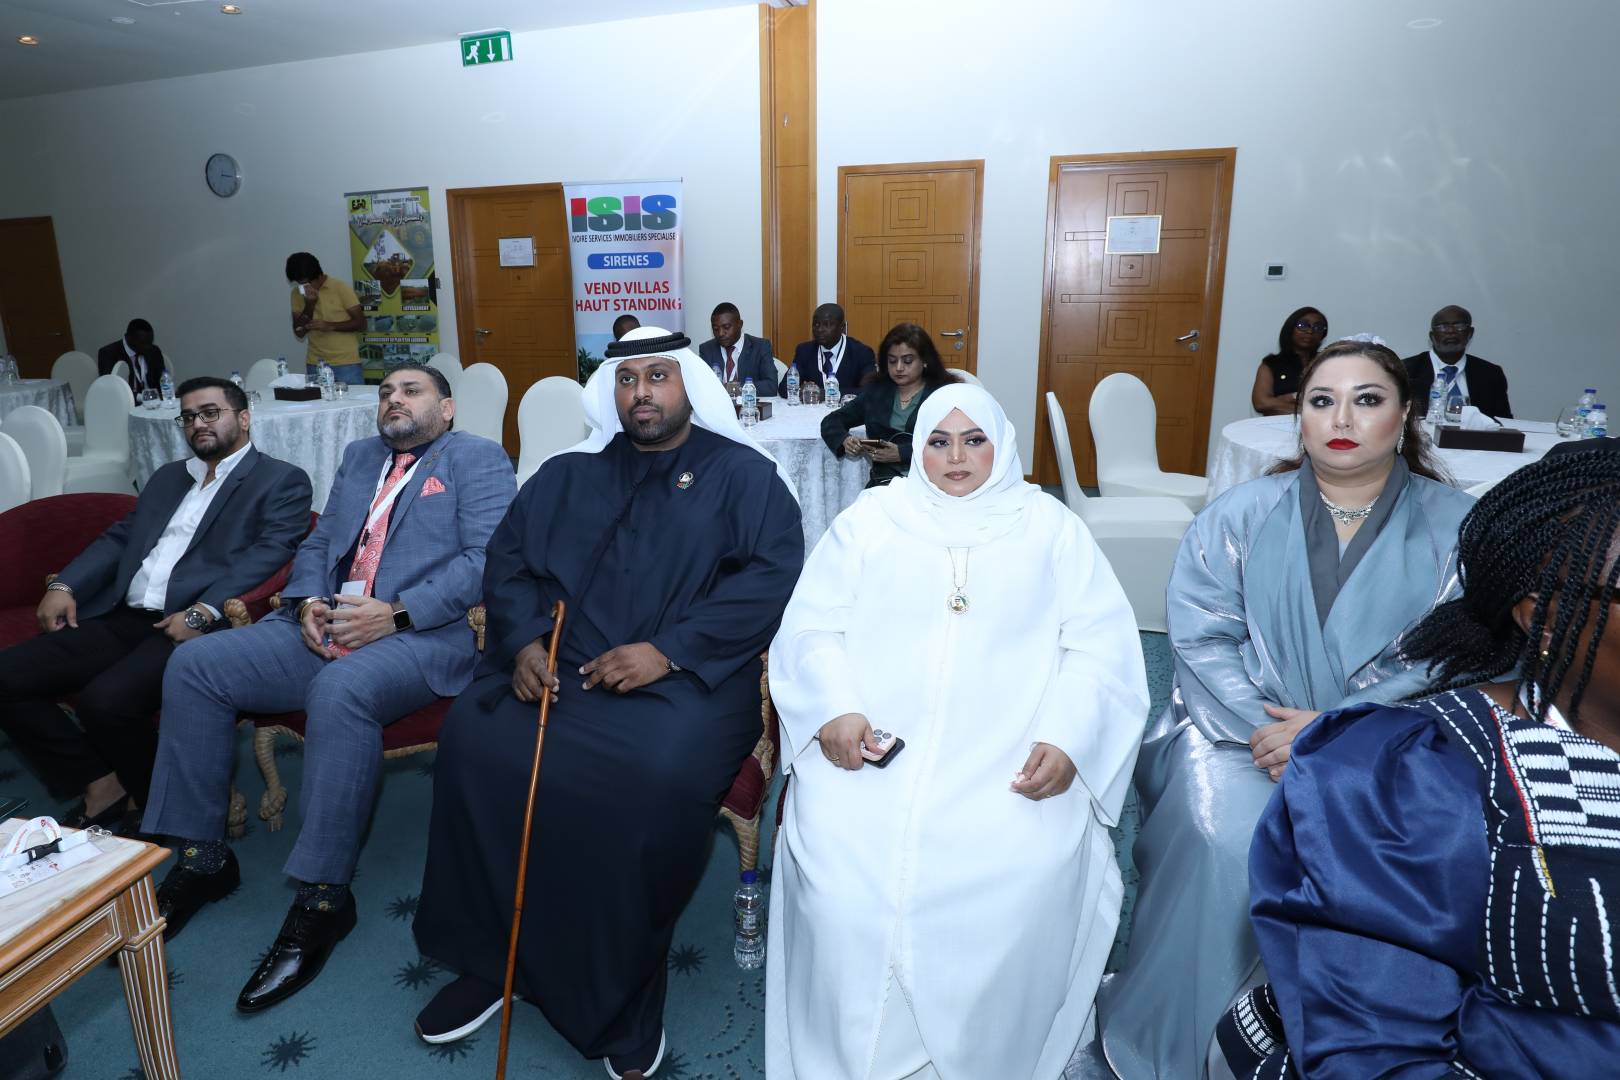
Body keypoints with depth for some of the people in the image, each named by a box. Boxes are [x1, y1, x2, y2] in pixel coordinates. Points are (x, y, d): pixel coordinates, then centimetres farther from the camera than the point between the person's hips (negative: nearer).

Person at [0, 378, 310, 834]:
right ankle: (102, 786, 5)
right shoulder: (168, 476, 26)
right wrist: (64, 585, 4)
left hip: (195, 627, -7)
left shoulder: (282, 481, 2)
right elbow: (119, 537, 23)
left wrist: (202, 612, -23)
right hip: (121, 618, 8)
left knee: (105, 701, -28)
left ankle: (154, 802, 1)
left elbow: (270, 552, -11)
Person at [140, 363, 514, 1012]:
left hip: (423, 635, -7)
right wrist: (307, 601, 1)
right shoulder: (359, 457, 27)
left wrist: (396, 612, -19)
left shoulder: (477, 459, 4)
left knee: (340, 689, -35)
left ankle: (323, 896, -23)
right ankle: (201, 857, 5)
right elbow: (317, 544, 24)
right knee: (194, 665, -7)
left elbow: (486, 558, -10)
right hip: (326, 626, 8)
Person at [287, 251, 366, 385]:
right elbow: (299, 333, 5)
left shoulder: (340, 288, -4)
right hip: (315, 365, 3)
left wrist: (330, 325, -18)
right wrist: (309, 305, -8)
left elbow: (361, 323, -5)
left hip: (346, 363, -3)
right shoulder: (297, 294, 8)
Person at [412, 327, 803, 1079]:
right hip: (558, 670, 4)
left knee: (658, 780, -31)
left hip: (685, 678, -3)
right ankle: (490, 957, 0)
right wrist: (524, 641, -7)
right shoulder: (568, 475, 20)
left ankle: (627, 994, -5)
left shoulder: (744, 475, 6)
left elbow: (772, 579, -7)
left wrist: (667, 650, -17)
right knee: (473, 741, -22)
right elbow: (508, 560, 13)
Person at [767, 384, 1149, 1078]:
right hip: (871, 751, 1)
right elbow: (810, 631, 9)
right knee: (839, 885, -22)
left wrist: (1066, 738, -11)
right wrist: (833, 709, -11)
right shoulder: (870, 518, 15)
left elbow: (1101, 644, 6)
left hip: (1009, 762, 0)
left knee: (1024, 891, -24)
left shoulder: (1050, 525, 15)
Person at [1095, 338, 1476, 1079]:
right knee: (1226, 834, -26)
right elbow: (1200, 637, -3)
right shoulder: (1240, 515, 6)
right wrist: (1262, 730, -15)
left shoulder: (1456, 528, 5)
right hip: (1243, 730, 0)